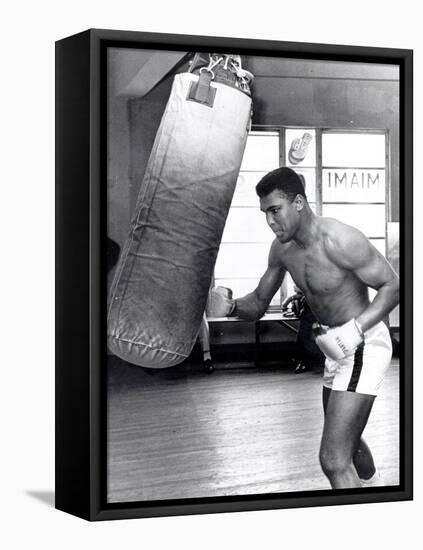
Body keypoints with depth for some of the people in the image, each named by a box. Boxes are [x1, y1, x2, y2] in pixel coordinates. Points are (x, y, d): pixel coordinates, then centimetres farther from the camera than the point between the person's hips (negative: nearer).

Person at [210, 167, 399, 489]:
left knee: (333, 459, -16)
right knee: (346, 442, 29)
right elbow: (258, 304, 7)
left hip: (365, 345, -9)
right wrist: (230, 305, -16)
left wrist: (357, 328, -32)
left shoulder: (339, 240, -24)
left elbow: (393, 286, -19)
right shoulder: (282, 248, 0)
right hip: (339, 348, 9)